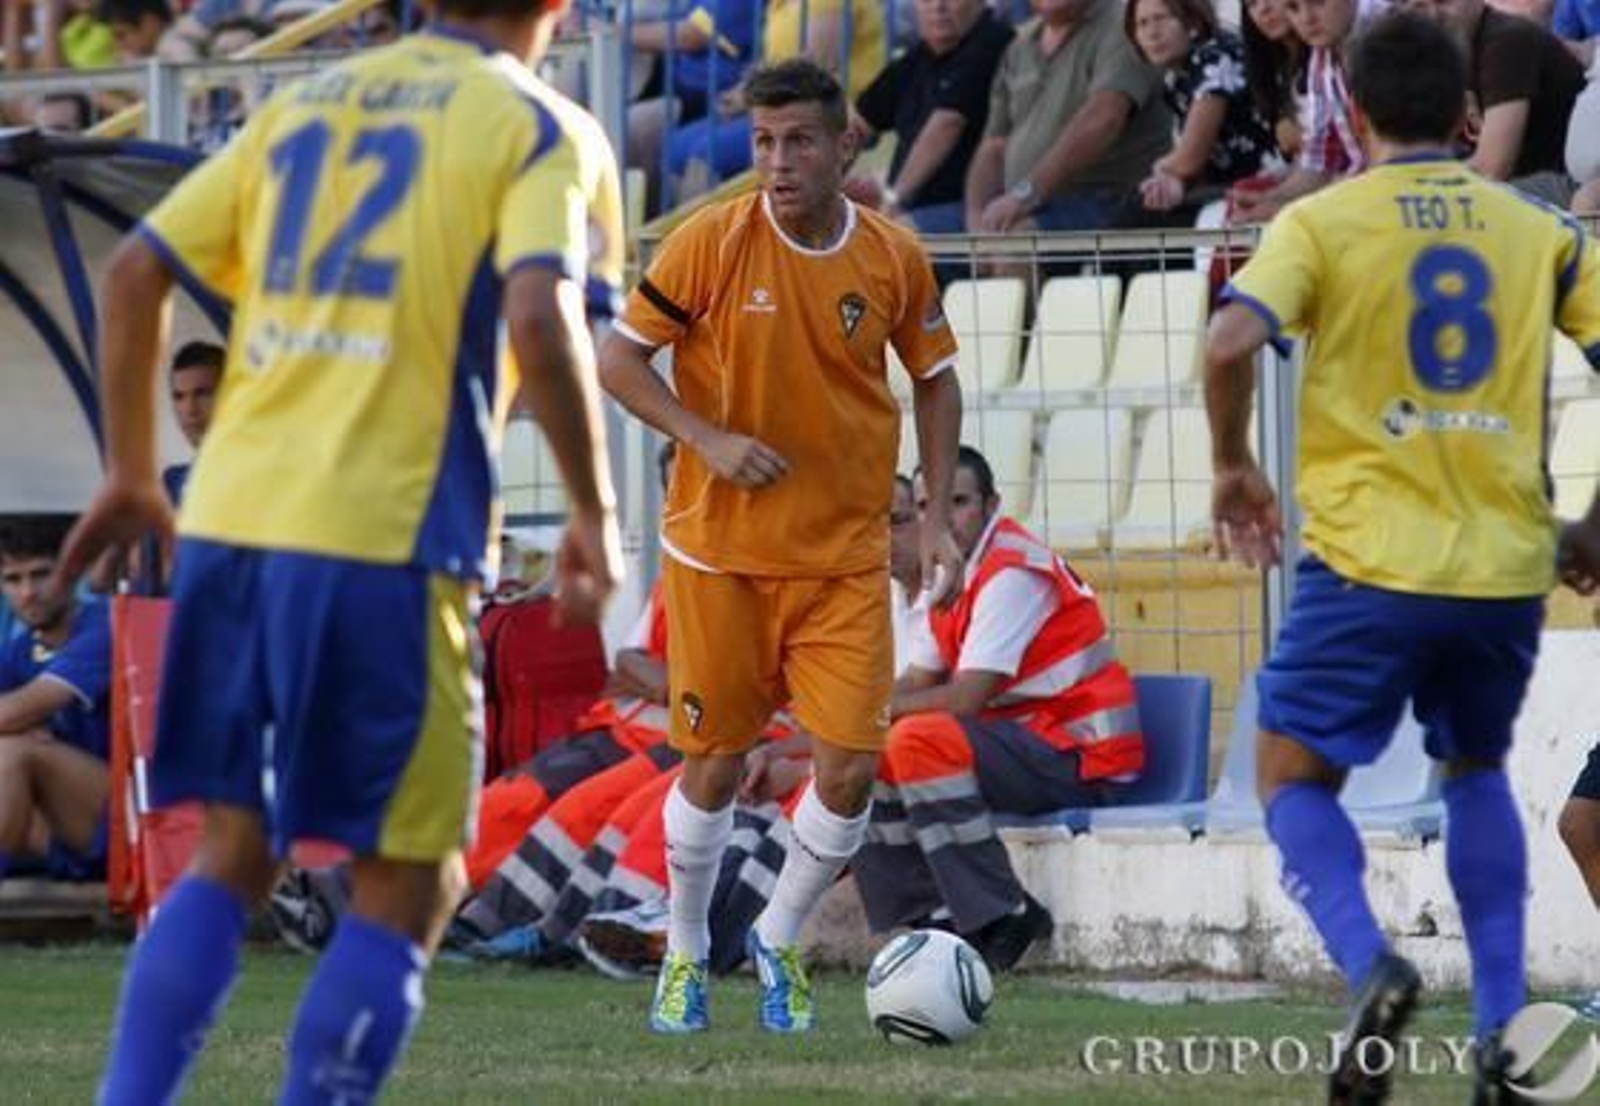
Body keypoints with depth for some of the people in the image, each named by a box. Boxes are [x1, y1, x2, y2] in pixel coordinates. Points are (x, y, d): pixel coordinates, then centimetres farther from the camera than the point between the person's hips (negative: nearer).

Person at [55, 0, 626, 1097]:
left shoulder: (305, 103, 18)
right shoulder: (540, 129, 0)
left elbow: (135, 272, 14)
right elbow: (540, 319, -16)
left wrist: (132, 475, 22)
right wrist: (596, 515, -5)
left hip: (229, 518, 5)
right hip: (381, 543, -5)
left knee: (229, 859, 15)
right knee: (408, 884, 5)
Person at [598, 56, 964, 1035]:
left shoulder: (895, 258, -3)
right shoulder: (712, 242, -11)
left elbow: (935, 377, 11)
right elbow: (619, 361, -5)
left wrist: (936, 516, 3)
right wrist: (709, 441, -19)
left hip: (847, 557, 2)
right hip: (719, 551, -1)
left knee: (851, 770, -7)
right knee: (716, 765, 6)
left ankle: (780, 942, 19)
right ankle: (686, 954, 29)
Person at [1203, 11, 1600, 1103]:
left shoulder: (1323, 222, -2)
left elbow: (1231, 343, -17)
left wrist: (1234, 466, 0)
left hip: (1370, 561, -3)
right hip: (1507, 564, 3)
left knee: (1294, 774, 11)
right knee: (1477, 771, 26)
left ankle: (1369, 964, -17)